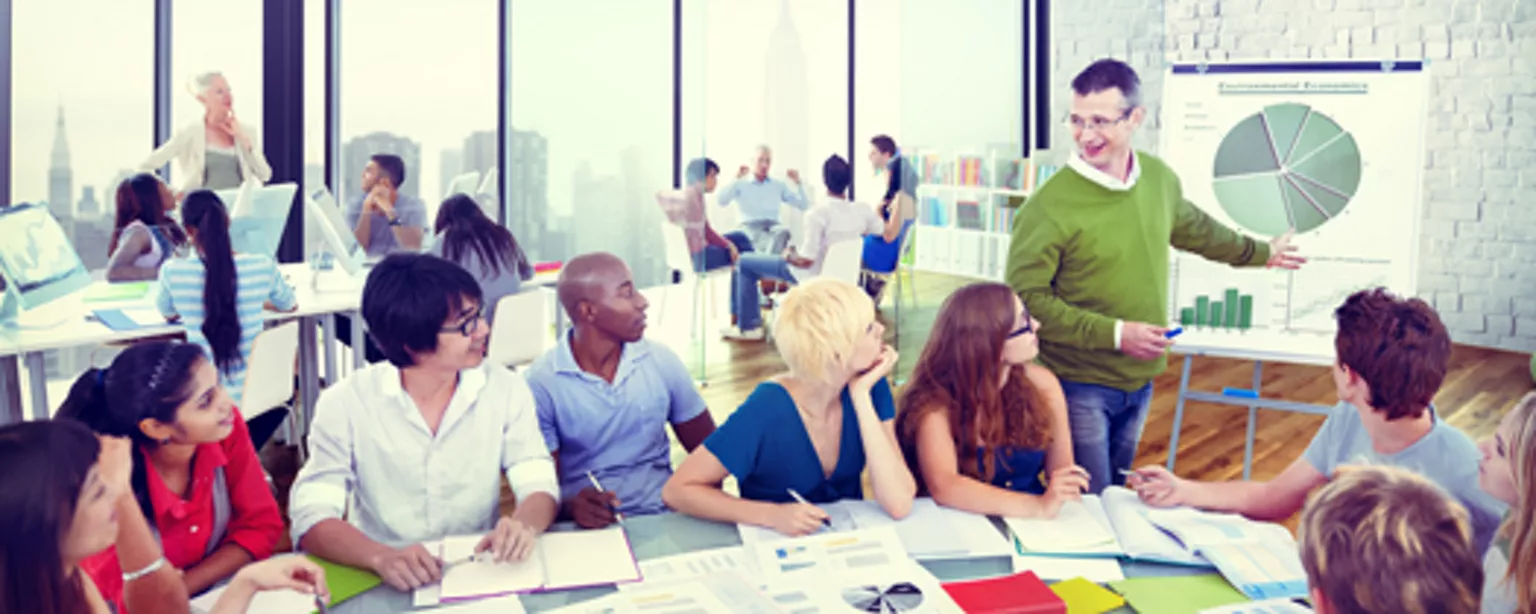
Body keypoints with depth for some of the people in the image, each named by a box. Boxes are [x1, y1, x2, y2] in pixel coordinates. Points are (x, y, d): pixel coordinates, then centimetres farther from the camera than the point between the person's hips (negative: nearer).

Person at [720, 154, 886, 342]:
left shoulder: (818, 212, -29)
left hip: (813, 276, -6)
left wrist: (789, 256, -6)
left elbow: (806, 261, -28)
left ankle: (748, 327, 12)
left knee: (745, 263, 7)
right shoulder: (864, 211, -14)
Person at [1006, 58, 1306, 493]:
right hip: (1078, 384, -6)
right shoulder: (1050, 204, -21)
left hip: (1140, 378, 6)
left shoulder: (1159, 178, 1)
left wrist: (1261, 253, 37)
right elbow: (1026, 298, -19)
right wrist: (1114, 333, -22)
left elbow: (1194, 228, 22)